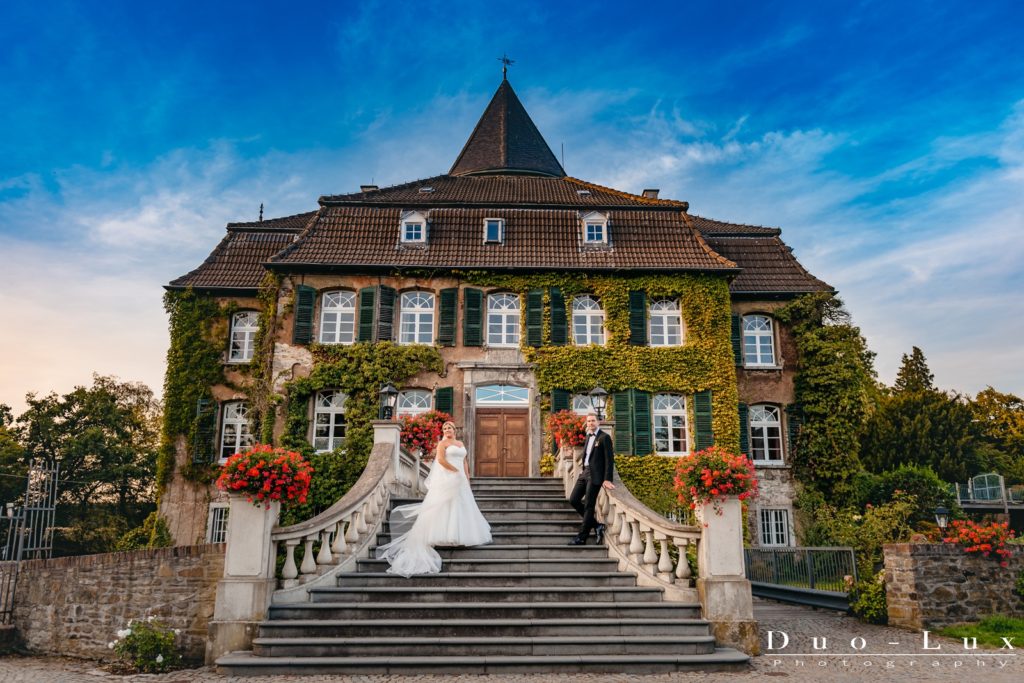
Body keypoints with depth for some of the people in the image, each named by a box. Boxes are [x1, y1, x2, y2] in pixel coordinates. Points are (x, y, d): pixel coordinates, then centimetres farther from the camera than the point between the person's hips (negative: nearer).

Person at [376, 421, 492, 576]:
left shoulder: (461, 444, 17)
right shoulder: (442, 443, -2)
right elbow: (441, 459, -16)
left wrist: (467, 477, 7)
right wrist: (456, 471, -17)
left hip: (460, 480, 7)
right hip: (446, 479, -7)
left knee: (461, 506, 8)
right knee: (445, 506, -8)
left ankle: (460, 535, 15)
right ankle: (445, 535, -8)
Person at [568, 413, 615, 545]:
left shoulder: (604, 437, -7)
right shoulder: (588, 437, 16)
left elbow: (609, 459, -11)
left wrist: (607, 479, -17)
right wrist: (583, 470, 12)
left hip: (595, 475, -8)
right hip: (585, 473, 8)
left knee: (588, 505, -5)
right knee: (573, 499, 5)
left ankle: (581, 537, 1)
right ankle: (596, 525, 14)